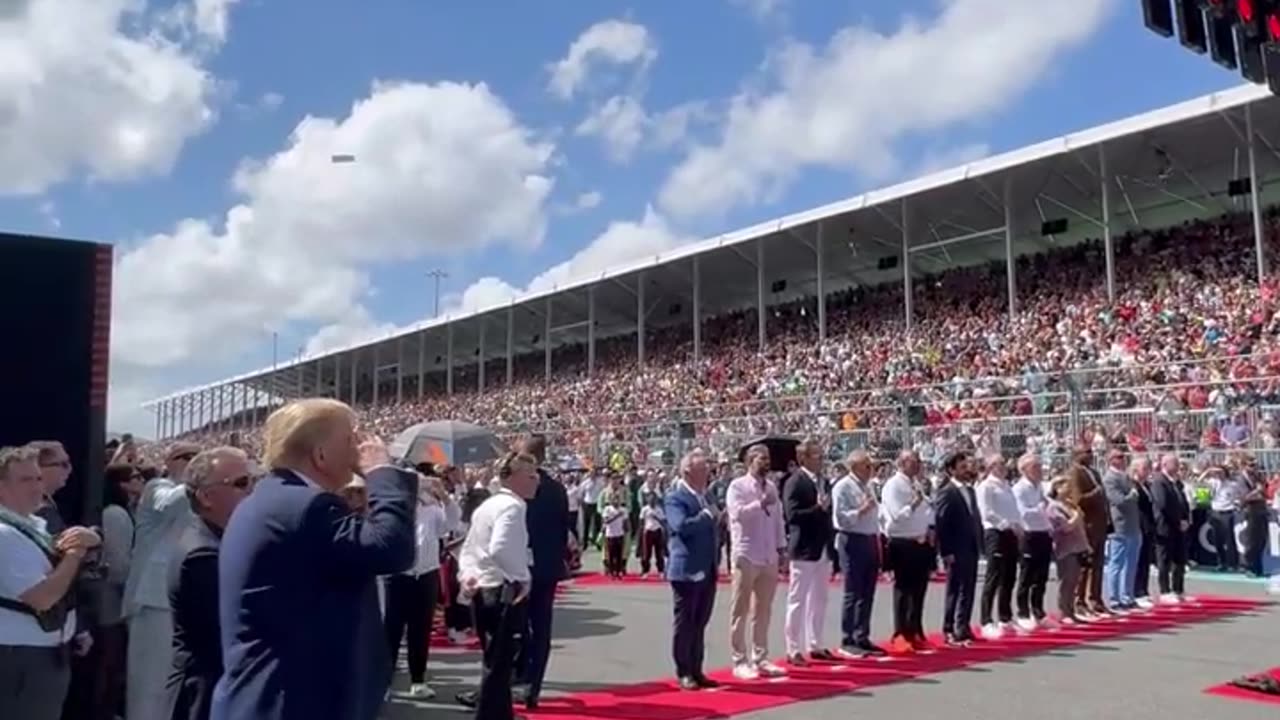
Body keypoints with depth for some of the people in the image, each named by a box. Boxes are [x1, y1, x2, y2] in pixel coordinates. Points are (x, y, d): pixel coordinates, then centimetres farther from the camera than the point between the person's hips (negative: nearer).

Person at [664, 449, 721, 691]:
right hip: (686, 570, -8)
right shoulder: (675, 497, -11)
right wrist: (706, 515, -18)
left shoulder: (706, 496, 15)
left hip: (707, 570, 8)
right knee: (685, 623, 2)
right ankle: (684, 673, 11)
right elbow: (681, 526, -28)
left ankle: (696, 671, 21)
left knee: (700, 623, 12)